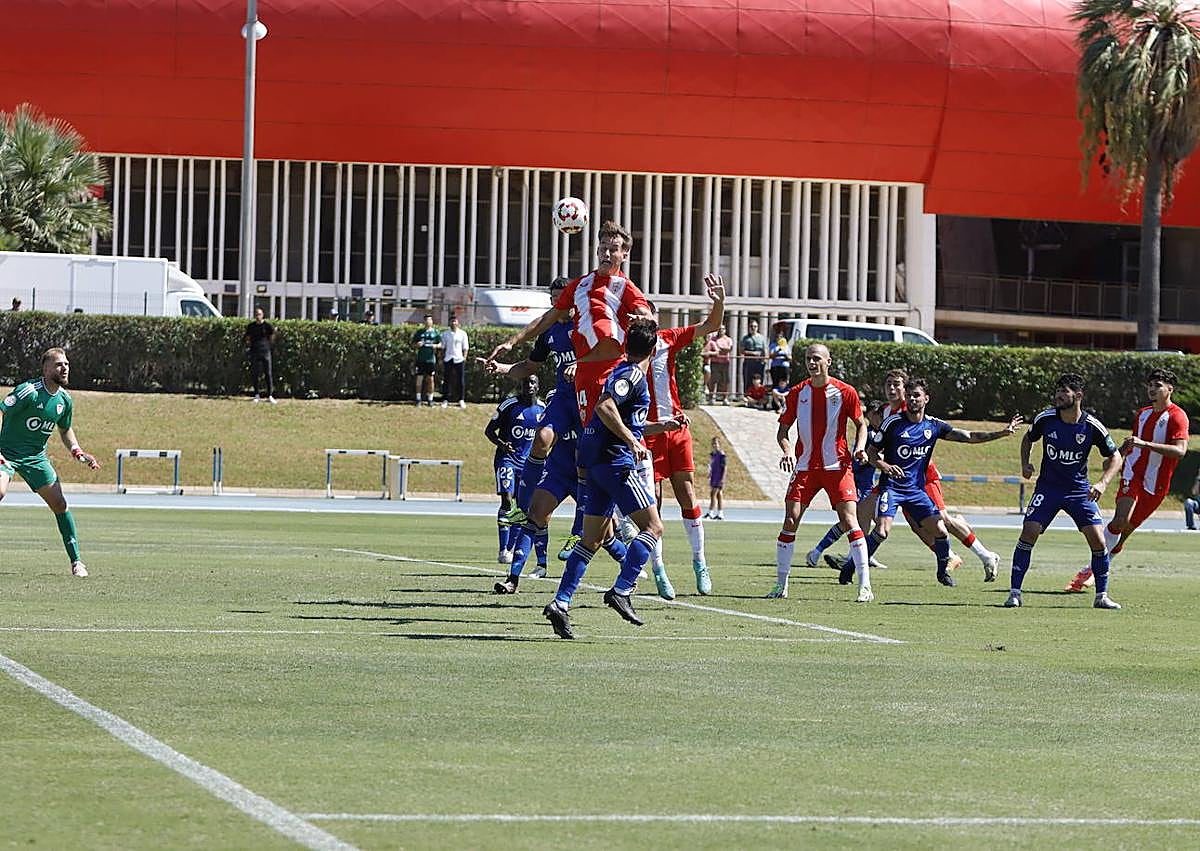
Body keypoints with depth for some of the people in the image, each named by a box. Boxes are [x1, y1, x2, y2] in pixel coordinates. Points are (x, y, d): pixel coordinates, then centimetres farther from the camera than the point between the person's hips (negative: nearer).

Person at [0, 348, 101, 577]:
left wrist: (77, 451, 4)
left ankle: (76, 561, 7)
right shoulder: (29, 391, -19)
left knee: (60, 504, -2)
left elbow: (65, 429, 21)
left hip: (35, 456, 6)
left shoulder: (65, 399, 3)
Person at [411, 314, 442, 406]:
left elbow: (440, 344, 8)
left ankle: (430, 400, 12)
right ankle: (418, 399, 4)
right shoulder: (419, 332, 8)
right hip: (421, 359, 0)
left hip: (431, 359, 0)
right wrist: (417, 344, -11)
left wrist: (436, 345, -14)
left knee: (430, 379, 4)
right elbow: (413, 343, 11)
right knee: (419, 379, -2)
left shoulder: (435, 332, 7)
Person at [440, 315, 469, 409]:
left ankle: (461, 400, 8)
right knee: (447, 380, 0)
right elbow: (443, 347, 10)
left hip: (459, 359, 0)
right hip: (448, 359, 0)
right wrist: (442, 358, 4)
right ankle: (445, 400, 5)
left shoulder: (462, 334, 6)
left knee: (460, 380, 1)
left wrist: (464, 357, -2)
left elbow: (465, 348, 8)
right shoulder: (445, 333, 7)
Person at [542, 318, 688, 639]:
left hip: (595, 464, 10)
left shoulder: (622, 372, 22)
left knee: (591, 540, 9)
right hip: (616, 462, -10)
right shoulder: (633, 375, -8)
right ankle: (621, 592, -16)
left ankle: (560, 603, 2)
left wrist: (663, 426, 35)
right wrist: (632, 441, -24)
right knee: (652, 527, -6)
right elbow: (605, 407, -24)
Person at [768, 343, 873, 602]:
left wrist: (860, 448, -10)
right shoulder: (797, 393, 4)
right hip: (805, 468, 2)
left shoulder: (845, 392, -2)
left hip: (837, 466, -2)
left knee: (849, 520, -12)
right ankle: (781, 584, 4)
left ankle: (865, 585, -9)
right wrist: (787, 451, -11)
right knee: (790, 520, -6)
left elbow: (861, 425, 9)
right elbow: (783, 430, 9)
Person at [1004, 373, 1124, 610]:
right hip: (1048, 488, 0)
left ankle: (1101, 596, 6)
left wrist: (1102, 483, -17)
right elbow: (1028, 439, 13)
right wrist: (1025, 464, -4)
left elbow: (1115, 457, -2)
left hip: (1079, 490, 0)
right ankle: (1015, 593, -8)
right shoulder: (1045, 419, -9)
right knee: (1028, 533, -15)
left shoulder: (1092, 426, -13)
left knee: (1098, 540, -10)